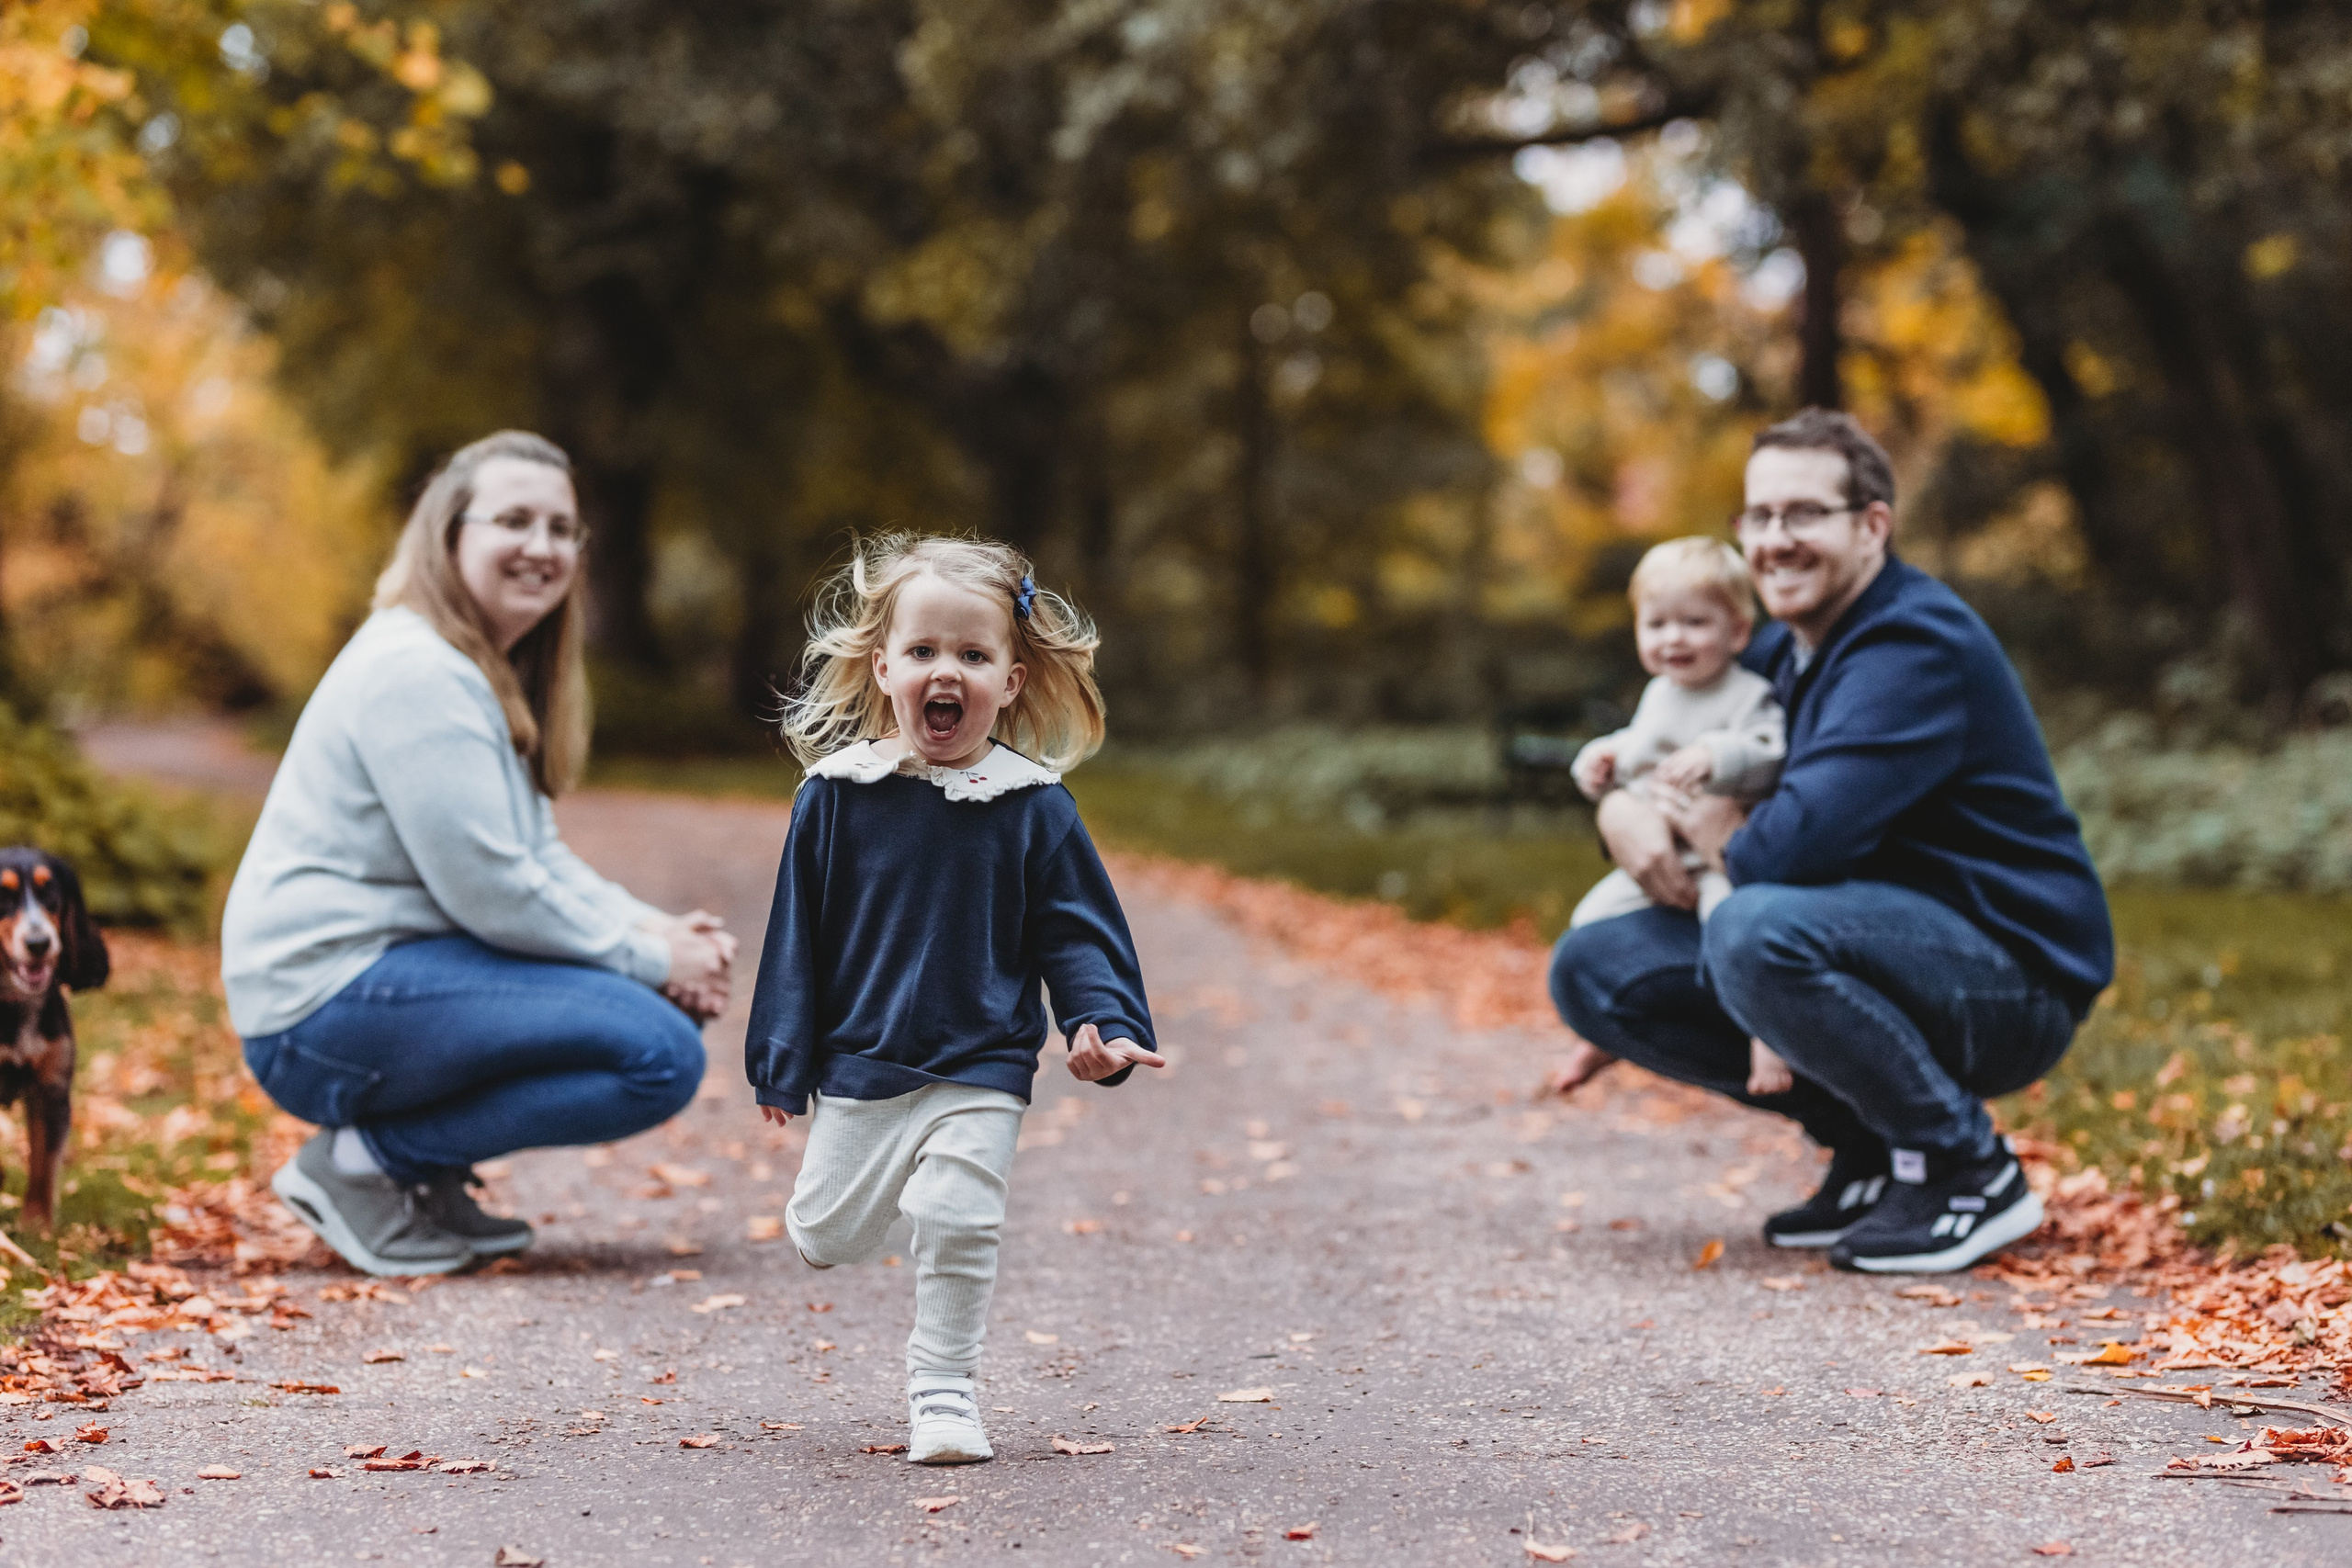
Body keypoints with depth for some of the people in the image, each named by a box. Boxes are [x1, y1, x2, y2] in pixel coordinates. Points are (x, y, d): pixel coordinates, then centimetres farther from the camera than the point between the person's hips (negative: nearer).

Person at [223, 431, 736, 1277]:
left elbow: (536, 858, 18)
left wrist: (658, 929, 1)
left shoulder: (491, 672, 17)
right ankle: (364, 1162, -9)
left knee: (681, 995, 11)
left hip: (396, 969, 10)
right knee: (662, 1054, -19)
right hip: (325, 1009, -10)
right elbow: (491, 891, -20)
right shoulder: (417, 672, -17)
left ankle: (433, 1178, 10)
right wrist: (651, 956, -11)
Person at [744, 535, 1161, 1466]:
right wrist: (782, 1059, 4)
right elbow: (799, 932, 3)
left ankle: (942, 1383, 9)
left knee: (957, 1225, -12)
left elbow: (1077, 929, 0)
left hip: (980, 1072, -1)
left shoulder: (1033, 806, -5)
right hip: (859, 1067, 2)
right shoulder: (835, 794, -3)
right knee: (828, 1239, 10)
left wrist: (1105, 1022, -17)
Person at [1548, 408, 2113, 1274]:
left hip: (2011, 984, -9)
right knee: (1590, 967, -2)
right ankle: (1867, 1152, 5)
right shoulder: (1780, 652, 10)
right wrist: (1622, 809, -6)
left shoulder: (1917, 645, -19)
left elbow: (1800, 844, -31)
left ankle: (1969, 1170, -14)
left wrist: (1714, 831, -8)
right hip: (1881, 948, 9)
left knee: (1755, 929, -36)